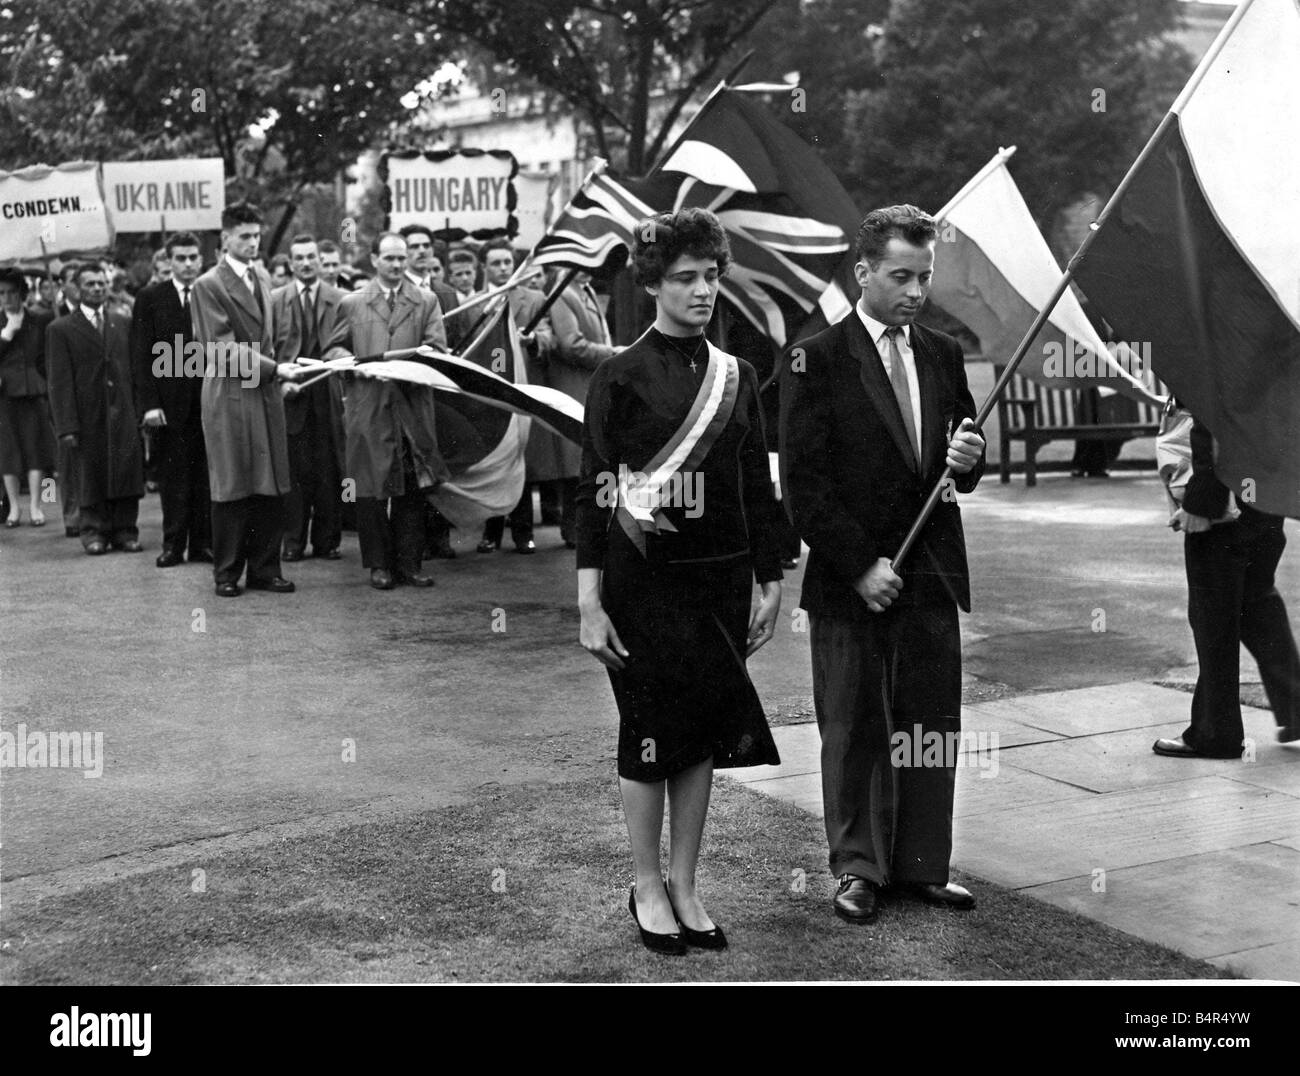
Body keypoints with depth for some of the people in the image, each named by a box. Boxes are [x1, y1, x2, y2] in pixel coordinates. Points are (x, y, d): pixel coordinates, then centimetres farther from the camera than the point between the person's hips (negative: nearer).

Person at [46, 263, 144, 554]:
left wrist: (141, 409, -1)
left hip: (124, 413, 2)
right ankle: (95, 532, 13)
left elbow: (135, 368, 10)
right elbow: (60, 382, -3)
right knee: (91, 476, 2)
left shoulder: (123, 323, 13)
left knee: (128, 472, -1)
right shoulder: (61, 329, 2)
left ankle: (125, 531, 8)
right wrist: (67, 425, -10)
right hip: (89, 415, -2)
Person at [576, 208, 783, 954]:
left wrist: (770, 582, 9)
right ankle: (648, 888, 19)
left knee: (705, 735, 8)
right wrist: (590, 600, -12)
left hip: (720, 582, 4)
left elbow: (758, 489, 12)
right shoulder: (621, 377, -5)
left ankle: (686, 888, 20)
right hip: (643, 583, -4)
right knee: (650, 736, 3)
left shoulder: (737, 376, 8)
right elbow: (593, 491, -8)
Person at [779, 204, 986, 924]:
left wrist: (967, 461, -7)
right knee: (853, 730, 6)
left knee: (931, 727, 7)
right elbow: (803, 484, -9)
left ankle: (922, 864, 18)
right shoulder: (815, 360, -5)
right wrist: (859, 565, -14)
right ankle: (857, 870, 18)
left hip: (933, 574, 4)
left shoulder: (944, 355, 11)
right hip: (850, 580, -4)